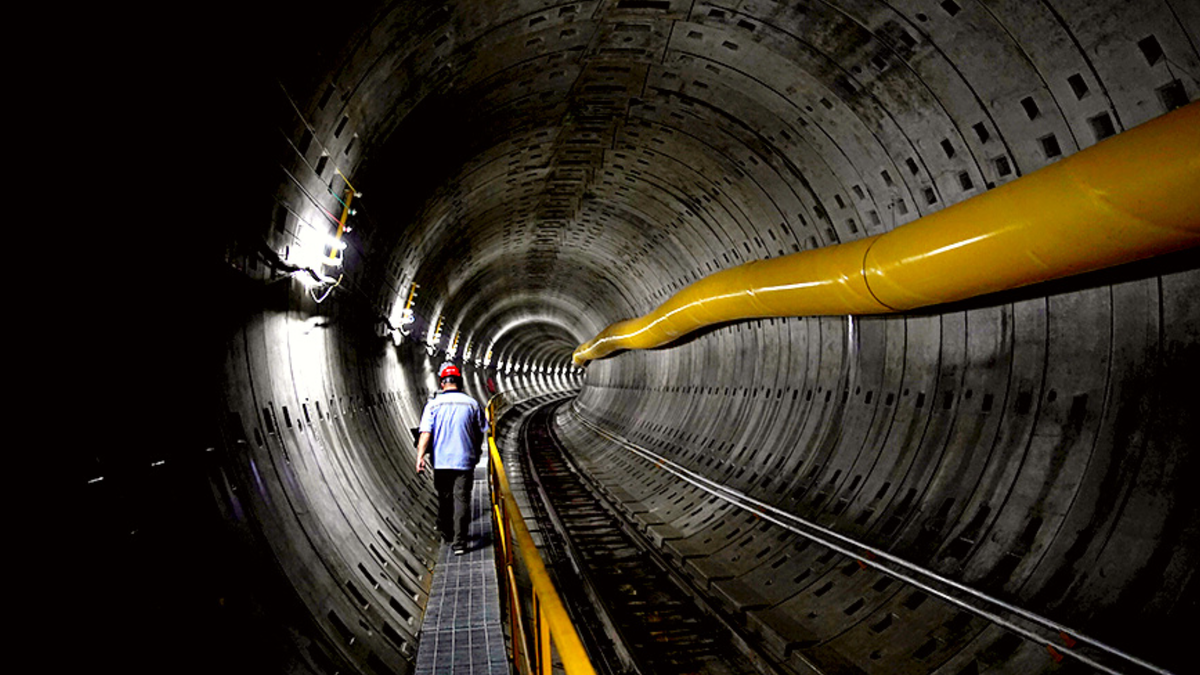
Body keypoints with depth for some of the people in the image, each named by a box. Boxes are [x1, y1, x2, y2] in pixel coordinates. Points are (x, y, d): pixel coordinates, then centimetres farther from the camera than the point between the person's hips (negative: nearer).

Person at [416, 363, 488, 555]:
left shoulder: (433, 405, -3)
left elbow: (425, 433, -11)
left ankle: (446, 535, 32)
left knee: (444, 498, 17)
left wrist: (420, 456, -12)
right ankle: (459, 542, -6)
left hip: (441, 461, 1)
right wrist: (477, 450, 23)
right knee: (462, 499, 0)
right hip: (465, 460, -1)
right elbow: (481, 431, 8)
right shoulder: (472, 403, -1)